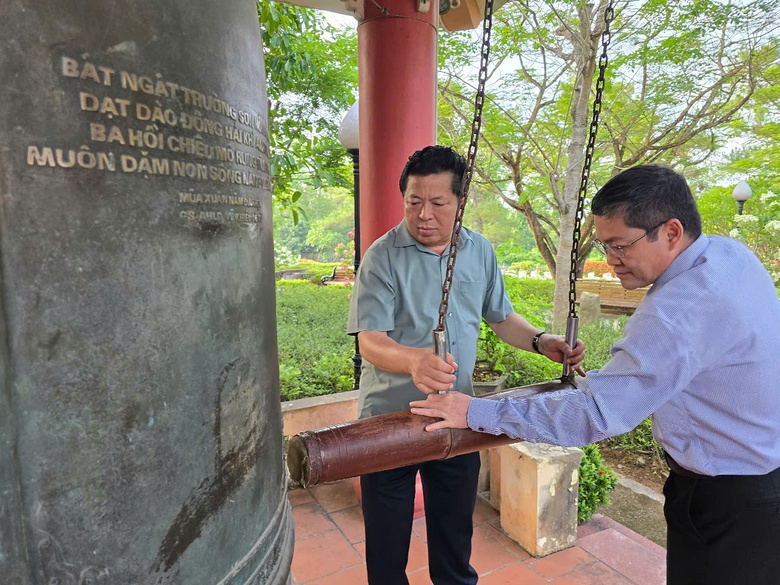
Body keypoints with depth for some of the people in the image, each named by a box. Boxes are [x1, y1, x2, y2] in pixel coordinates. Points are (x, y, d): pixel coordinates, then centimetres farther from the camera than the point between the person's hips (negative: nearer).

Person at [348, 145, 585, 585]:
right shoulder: (383, 256, -13)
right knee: (387, 542, 12)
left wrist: (541, 342, -3)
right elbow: (370, 340, -22)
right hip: (389, 420, -3)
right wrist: (415, 360, -42)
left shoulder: (481, 252, 2)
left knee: (455, 537, 21)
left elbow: (501, 316, 15)